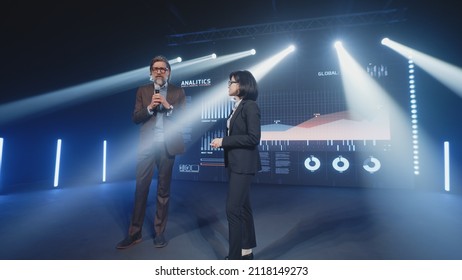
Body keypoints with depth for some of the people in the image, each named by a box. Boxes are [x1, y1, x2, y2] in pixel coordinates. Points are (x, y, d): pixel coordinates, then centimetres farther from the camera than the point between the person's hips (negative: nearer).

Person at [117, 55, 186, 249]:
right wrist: (149, 107, -13)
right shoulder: (142, 91, 11)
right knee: (141, 188, 4)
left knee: (163, 190, 8)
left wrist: (168, 106, -15)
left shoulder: (178, 92, 7)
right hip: (147, 145, 1)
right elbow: (135, 118, 3)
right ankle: (134, 233, 18)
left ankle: (159, 232, 21)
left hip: (167, 146, -1)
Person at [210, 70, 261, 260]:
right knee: (242, 207, 16)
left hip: (244, 165, -9)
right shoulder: (237, 106, 13)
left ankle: (235, 256, 11)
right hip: (235, 163, 9)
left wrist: (224, 141, -17)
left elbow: (253, 138, -19)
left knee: (233, 209, -5)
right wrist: (222, 142, 3)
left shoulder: (250, 106, -12)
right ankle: (246, 251, 31)